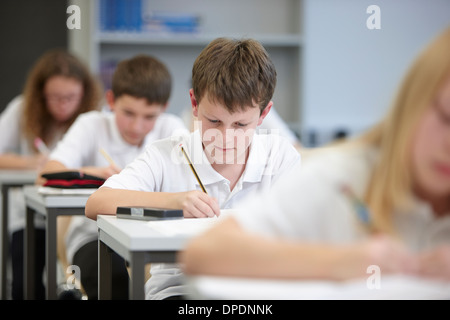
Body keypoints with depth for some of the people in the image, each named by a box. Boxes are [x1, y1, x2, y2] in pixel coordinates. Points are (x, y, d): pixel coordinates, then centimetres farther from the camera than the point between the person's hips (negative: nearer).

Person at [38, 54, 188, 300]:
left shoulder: (170, 128, 3)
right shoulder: (92, 125, -1)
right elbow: (47, 175, -13)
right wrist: (89, 172, -33)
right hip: (95, 235, -1)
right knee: (110, 271, -35)